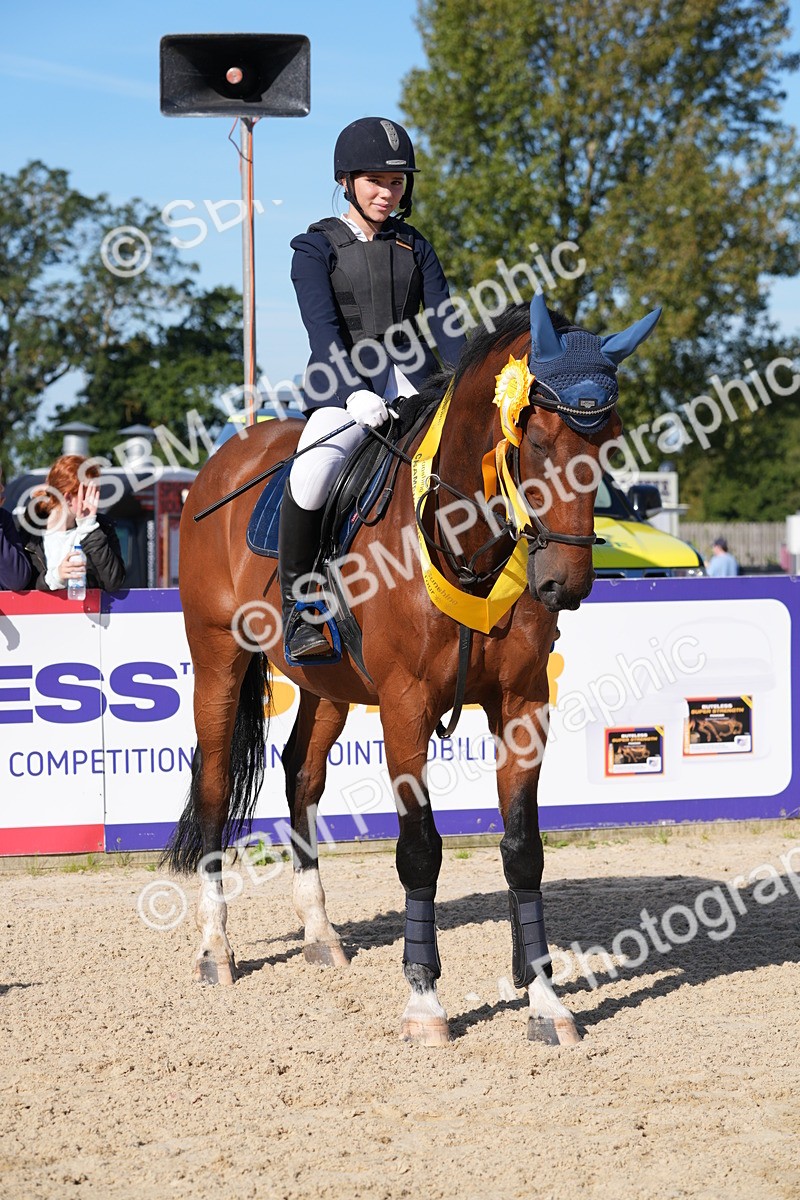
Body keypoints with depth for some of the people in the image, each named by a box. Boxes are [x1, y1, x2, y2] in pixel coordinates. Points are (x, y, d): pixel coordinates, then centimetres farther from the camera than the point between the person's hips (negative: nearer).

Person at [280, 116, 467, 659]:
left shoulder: (415, 247, 16)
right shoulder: (317, 246, 3)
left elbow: (445, 323, 8)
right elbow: (323, 328, -10)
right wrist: (355, 394, -27)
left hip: (410, 380, 4)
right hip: (341, 382, -4)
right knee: (311, 475, -34)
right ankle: (298, 611, -17)